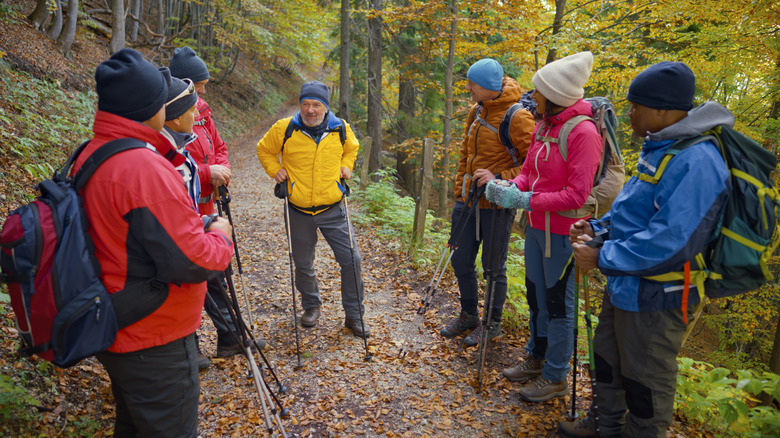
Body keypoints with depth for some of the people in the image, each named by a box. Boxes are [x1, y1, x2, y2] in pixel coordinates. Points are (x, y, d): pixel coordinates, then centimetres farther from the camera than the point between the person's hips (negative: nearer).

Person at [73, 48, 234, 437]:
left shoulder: (88, 157, 2)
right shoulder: (145, 168, -28)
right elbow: (190, 262, -28)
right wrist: (221, 237, -8)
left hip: (114, 331, 9)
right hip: (154, 344, -9)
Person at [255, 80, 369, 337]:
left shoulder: (341, 129, -3)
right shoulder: (284, 129, -8)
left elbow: (351, 148, 20)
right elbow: (264, 150, 10)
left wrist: (346, 167, 4)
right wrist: (275, 170, -4)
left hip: (333, 209, 1)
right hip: (299, 212, 0)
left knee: (351, 259, -2)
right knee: (303, 265, 12)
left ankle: (354, 316, 14)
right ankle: (311, 306, 39)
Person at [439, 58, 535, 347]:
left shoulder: (518, 117, -17)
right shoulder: (476, 111, 8)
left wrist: (499, 179, -26)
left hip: (496, 206, -7)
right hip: (468, 202, 7)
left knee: (493, 268, 7)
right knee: (461, 262, 15)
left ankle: (492, 323, 28)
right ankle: (469, 315, 36)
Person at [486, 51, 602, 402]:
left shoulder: (582, 132, -20)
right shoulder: (543, 126, 5)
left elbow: (576, 195, -22)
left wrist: (526, 200, -23)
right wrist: (510, 188, -7)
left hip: (562, 231, -8)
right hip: (536, 225, 8)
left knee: (558, 302, 5)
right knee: (536, 294, 19)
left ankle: (556, 376, 22)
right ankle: (537, 357, 39)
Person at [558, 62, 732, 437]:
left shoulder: (695, 162, -27)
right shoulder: (659, 149, 7)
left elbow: (671, 242, -31)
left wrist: (602, 258, -24)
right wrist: (597, 228, 3)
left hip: (654, 297, -10)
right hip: (625, 286, 10)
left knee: (645, 379, 10)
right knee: (607, 356, 25)